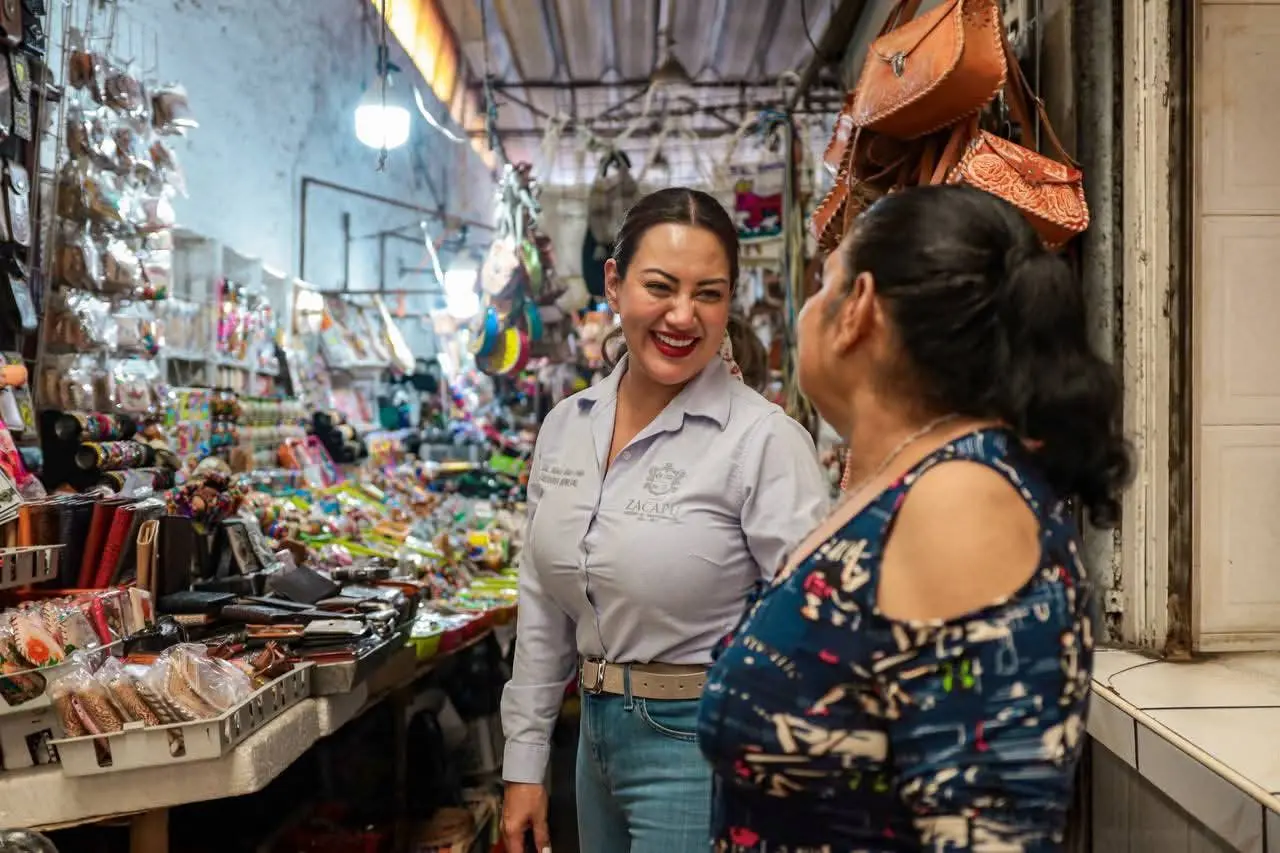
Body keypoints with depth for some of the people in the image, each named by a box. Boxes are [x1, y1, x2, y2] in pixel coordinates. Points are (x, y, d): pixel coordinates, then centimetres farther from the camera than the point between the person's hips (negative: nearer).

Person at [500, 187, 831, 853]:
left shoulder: (766, 441, -17)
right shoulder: (565, 426, 2)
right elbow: (542, 612, 9)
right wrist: (524, 765, 10)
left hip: (702, 747, -6)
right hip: (598, 734, 6)